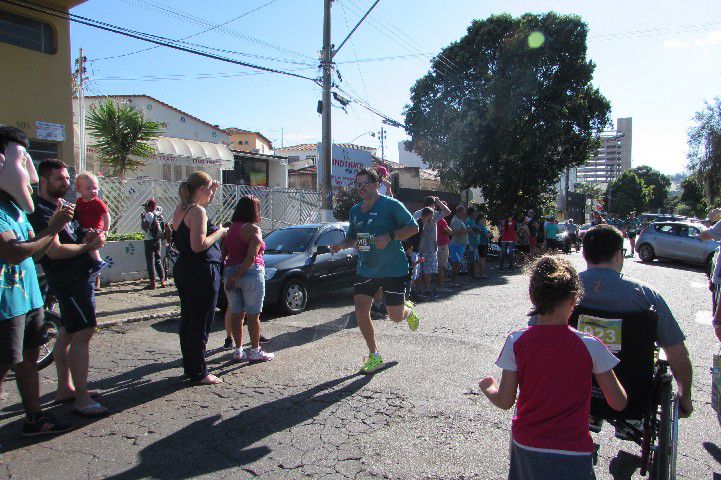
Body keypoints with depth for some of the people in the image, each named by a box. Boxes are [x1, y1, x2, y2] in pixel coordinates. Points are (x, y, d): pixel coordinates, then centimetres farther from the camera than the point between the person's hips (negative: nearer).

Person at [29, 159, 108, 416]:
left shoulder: (64, 205, 16)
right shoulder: (41, 211, -13)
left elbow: (74, 236, 25)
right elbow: (55, 251, -22)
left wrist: (92, 236, 2)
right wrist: (88, 246, -13)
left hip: (81, 276, 10)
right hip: (70, 280, -10)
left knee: (68, 333, 14)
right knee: (82, 333, -12)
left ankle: (65, 388, 25)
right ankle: (82, 399, -8)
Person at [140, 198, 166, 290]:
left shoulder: (149, 215, -13)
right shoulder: (159, 215, 9)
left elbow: (144, 227, -19)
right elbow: (163, 229, 16)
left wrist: (142, 218, -7)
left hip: (149, 240, -7)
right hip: (158, 240, 7)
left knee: (150, 261, -2)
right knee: (158, 260, 14)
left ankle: (153, 283, -2)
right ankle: (162, 281, 15)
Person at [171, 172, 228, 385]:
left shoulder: (180, 209, 11)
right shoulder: (198, 211, -16)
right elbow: (199, 245, -24)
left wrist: (212, 190, 21)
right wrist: (219, 232, -10)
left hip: (183, 269, 10)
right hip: (201, 271, -10)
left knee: (187, 320, 16)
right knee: (201, 323, -1)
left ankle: (189, 367, 28)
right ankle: (198, 373, 7)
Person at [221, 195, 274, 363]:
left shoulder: (231, 229, 11)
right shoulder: (253, 229, -7)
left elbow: (223, 254, 8)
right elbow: (251, 257, -17)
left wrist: (230, 276, 9)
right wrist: (236, 277, -14)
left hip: (230, 273, 6)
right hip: (251, 273, -6)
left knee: (235, 313, 11)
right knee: (253, 314, 2)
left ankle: (238, 350, 18)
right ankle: (255, 352, 9)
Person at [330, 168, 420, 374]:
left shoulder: (391, 205, -9)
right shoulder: (355, 211, 11)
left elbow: (413, 227, -11)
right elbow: (352, 238, 20)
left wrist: (389, 236, -23)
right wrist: (341, 245, -1)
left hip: (393, 270, -5)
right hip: (365, 270, 6)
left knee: (395, 316, 0)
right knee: (360, 310, -3)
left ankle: (408, 310, 40)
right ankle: (374, 356, 14)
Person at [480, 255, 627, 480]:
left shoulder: (516, 342, -13)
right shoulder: (590, 346, -16)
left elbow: (504, 401, -8)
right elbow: (619, 403, -8)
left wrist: (487, 386, 12)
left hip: (525, 447, 2)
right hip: (572, 453, -1)